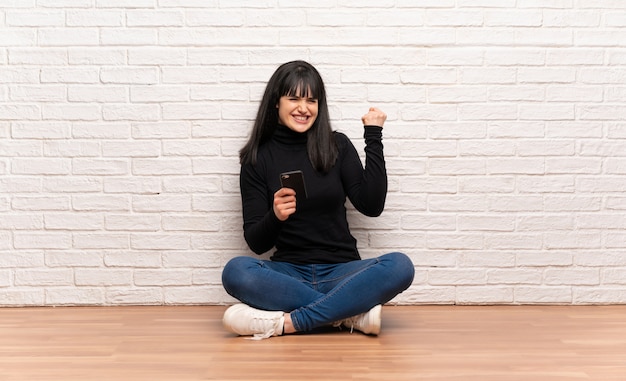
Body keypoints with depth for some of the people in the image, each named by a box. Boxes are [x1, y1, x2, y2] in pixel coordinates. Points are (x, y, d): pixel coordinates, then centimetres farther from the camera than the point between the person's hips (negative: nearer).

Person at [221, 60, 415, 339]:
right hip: (288, 273, 0)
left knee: (400, 267, -28)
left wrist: (374, 137, -1)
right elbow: (256, 243, 1)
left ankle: (286, 323, -29)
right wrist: (275, 217, -21)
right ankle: (350, 314, -25)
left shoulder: (337, 146, 7)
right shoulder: (258, 160, 4)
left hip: (340, 271, 1)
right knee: (236, 271, -31)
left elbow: (372, 206, -3)